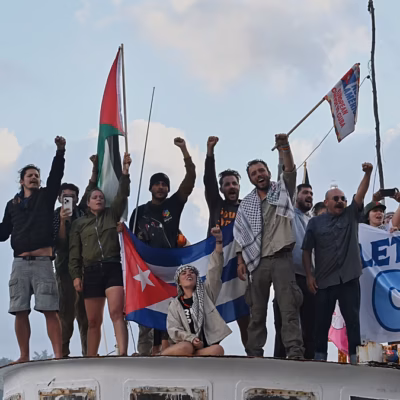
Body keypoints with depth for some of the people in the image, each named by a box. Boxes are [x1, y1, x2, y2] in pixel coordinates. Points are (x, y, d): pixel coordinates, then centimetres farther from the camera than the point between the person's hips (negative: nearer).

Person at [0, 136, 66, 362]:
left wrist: (60, 152, -17)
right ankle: (24, 356, 7)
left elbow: (56, 175, -4)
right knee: (20, 311, 0)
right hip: (20, 262, 3)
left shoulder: (46, 196, 11)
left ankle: (59, 355, -13)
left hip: (43, 261, -3)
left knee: (50, 310, -10)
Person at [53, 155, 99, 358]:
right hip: (66, 267, -3)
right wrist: (62, 221, -20)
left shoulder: (81, 212, 10)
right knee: (66, 311, -9)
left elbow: (91, 189, 3)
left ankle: (88, 352, 3)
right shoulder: (54, 216, 1)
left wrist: (95, 167, -7)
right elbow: (58, 243, -8)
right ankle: (63, 352, -8)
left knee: (85, 311, 2)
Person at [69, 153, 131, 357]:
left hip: (113, 268, -1)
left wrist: (125, 171, -12)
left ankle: (123, 355, -29)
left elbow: (122, 195, 0)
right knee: (94, 321, 5)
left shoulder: (112, 214, 14)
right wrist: (76, 275, -1)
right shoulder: (79, 223, 14)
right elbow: (74, 251, 9)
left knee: (117, 313, -17)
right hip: (91, 272, 1)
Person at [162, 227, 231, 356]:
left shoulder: (205, 292, 16)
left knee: (218, 350, -35)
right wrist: (191, 339, -19)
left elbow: (215, 270, 1)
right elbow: (173, 330, 2)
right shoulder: (175, 304, 14)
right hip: (187, 345, -2)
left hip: (207, 346, 2)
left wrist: (219, 241, -13)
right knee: (186, 348, -39)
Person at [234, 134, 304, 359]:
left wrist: (285, 148, -30)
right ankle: (254, 353, 10)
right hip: (257, 261, 3)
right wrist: (241, 262, 2)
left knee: (289, 308, -11)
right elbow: (241, 236, 12)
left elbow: (290, 171, -12)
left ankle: (295, 351, -18)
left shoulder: (282, 191, 7)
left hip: (281, 258, -3)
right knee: (257, 311, 6)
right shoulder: (246, 204, 14)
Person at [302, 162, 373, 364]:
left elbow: (361, 194, -6)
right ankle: (320, 356, 15)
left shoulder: (351, 215, 8)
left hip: (349, 278, 0)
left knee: (352, 318, -1)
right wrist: (309, 275, -3)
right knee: (322, 320, 6)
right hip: (324, 280, 0)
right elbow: (306, 251, 5)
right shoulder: (315, 222, 5)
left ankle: (355, 355, 0)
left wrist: (367, 173, -21)